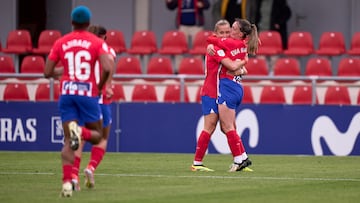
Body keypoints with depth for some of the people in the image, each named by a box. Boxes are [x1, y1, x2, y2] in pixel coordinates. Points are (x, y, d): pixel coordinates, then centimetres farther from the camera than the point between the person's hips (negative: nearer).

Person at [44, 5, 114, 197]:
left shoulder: (60, 43, 7)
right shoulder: (97, 43, 0)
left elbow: (47, 72, 7)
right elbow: (107, 68, -15)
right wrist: (100, 86, 2)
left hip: (66, 93, 2)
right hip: (88, 93, -2)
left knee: (68, 141, 4)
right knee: (96, 136, 13)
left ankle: (67, 182, -15)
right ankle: (80, 131, -25)